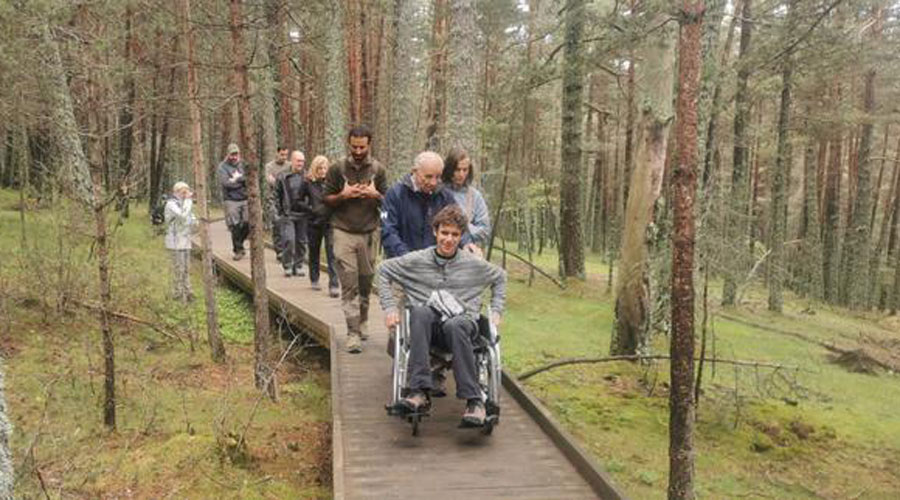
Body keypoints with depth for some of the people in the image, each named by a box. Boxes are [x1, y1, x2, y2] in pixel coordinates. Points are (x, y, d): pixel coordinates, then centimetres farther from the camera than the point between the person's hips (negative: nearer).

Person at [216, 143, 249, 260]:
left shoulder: (243, 165, 12)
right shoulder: (222, 167, 1)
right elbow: (225, 183, -13)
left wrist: (236, 179, -9)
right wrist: (241, 180, -5)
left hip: (245, 199, 3)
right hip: (231, 200, -3)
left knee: (247, 224, 1)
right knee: (235, 226, -4)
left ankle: (239, 244, 25)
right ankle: (238, 250, 7)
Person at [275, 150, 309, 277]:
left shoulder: (307, 177, 4)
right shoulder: (283, 177, 0)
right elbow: (276, 195, 6)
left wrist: (309, 207, -1)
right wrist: (281, 210, 0)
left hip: (302, 215, 2)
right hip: (288, 215, -2)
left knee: (301, 242, 7)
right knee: (289, 240, -11)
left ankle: (298, 266, 19)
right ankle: (287, 266, 3)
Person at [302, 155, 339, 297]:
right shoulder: (308, 183, 0)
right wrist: (308, 208, -6)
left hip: (330, 222, -2)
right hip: (314, 222, 2)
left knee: (332, 254, -9)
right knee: (314, 252, 15)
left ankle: (334, 285, -9)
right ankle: (314, 280, 32)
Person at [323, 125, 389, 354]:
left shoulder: (378, 170, 6)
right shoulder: (337, 168, 1)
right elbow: (326, 199, 4)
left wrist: (374, 194, -11)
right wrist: (344, 195, -13)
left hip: (369, 233, 2)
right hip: (344, 232, -2)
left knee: (366, 282, 10)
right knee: (349, 285, -8)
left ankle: (362, 322, 29)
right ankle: (353, 332, -7)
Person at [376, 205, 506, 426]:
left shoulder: (474, 264, 12)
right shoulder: (417, 260, 10)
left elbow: (500, 277, 28)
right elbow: (384, 270, 19)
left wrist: (496, 311, 18)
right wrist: (390, 308, 10)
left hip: (463, 323, 0)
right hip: (428, 327, 1)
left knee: (455, 325, -39)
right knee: (420, 311, -36)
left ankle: (474, 400, -37)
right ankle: (420, 390, -41)